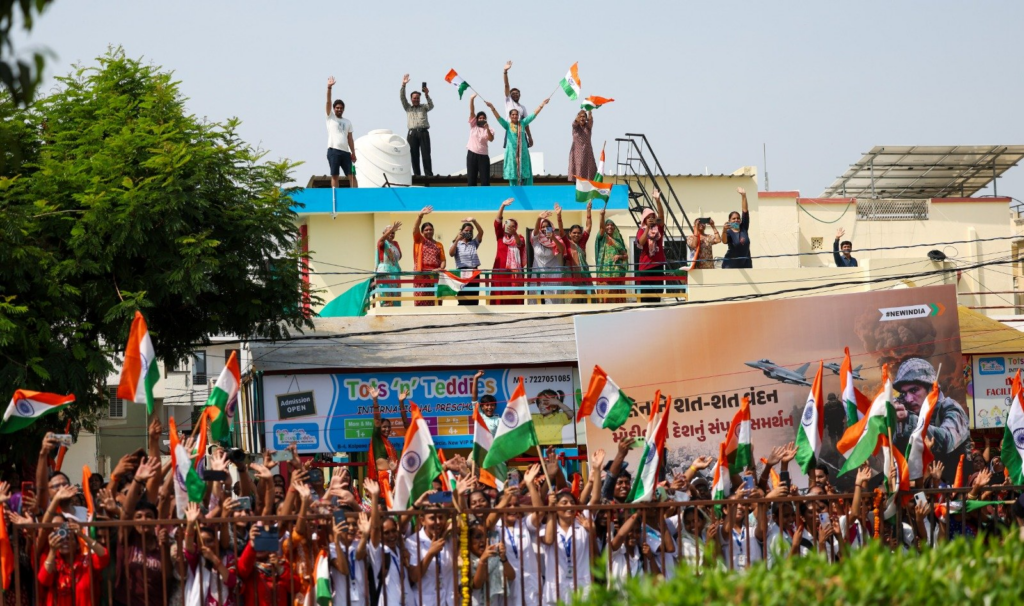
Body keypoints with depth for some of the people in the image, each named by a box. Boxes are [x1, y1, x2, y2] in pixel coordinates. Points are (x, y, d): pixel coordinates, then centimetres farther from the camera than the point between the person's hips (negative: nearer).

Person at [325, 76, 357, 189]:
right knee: (334, 175, -4)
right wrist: (329, 88, -15)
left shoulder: (347, 122, 19)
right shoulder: (330, 117, 8)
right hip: (333, 151, -4)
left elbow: (350, 139, 16)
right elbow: (328, 102, -4)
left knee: (351, 175, -1)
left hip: (345, 151, 4)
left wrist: (353, 153, 8)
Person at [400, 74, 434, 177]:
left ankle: (429, 174, -9)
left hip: (423, 132, -1)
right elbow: (402, 97, 9)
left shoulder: (423, 107, 19)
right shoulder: (408, 108, 20)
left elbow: (431, 106, -1)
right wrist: (403, 85, -2)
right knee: (414, 155, -1)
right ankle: (416, 174, 0)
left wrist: (427, 95, -17)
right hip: (412, 133, 1)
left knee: (426, 154, -6)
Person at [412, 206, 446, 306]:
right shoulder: (419, 240, 10)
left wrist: (441, 268, -13)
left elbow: (442, 260, 9)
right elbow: (415, 229, -7)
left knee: (435, 302, -1)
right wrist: (420, 215, -21)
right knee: (422, 302, -6)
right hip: (422, 274, -2)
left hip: (435, 275, 2)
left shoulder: (438, 245, 16)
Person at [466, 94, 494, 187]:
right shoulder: (473, 126, 7)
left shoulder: (490, 130, 5)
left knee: (485, 179, -3)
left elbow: (491, 139, -13)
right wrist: (472, 99, -12)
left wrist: (487, 129, -28)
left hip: (483, 155, -1)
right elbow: (472, 111, -2)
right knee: (472, 178, 2)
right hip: (472, 154, 1)